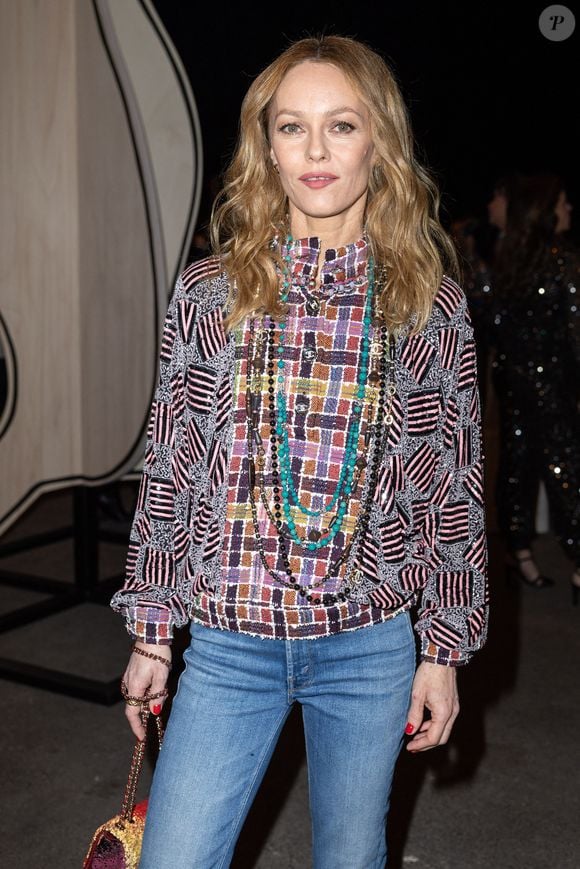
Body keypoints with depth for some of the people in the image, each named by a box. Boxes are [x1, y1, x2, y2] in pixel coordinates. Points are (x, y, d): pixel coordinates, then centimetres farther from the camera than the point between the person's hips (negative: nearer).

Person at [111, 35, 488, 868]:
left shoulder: (430, 302, -3)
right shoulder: (209, 292, -2)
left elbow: (454, 483, 2)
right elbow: (169, 470, 3)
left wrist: (446, 647, 2)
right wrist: (150, 631, 5)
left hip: (372, 647, 0)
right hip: (230, 641, 0)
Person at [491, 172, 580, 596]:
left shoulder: (505, 258, 3)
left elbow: (499, 322, 6)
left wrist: (507, 365, 14)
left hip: (510, 375, 6)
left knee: (517, 462, 11)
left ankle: (520, 551, 20)